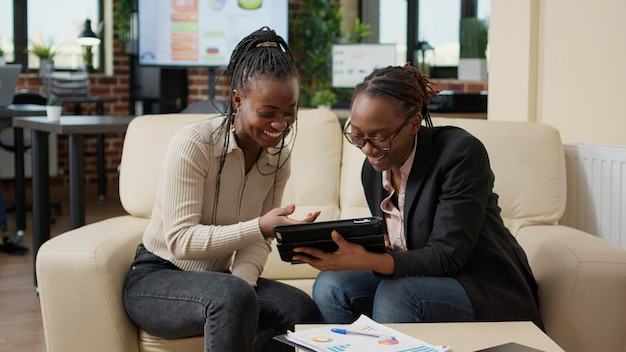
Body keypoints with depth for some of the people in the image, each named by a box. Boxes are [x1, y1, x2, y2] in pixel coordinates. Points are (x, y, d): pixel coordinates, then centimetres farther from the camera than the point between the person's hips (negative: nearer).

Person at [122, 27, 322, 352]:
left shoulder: (278, 156, -1)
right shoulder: (193, 143, -20)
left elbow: (257, 241, -3)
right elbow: (180, 240, -25)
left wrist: (242, 283, -24)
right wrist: (260, 226, -34)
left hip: (215, 277, 6)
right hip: (155, 280, -6)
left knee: (303, 309, -18)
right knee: (233, 296, -35)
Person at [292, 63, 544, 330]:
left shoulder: (461, 153, -20)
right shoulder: (373, 168, 2)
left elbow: (447, 257, -24)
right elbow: (388, 250, 8)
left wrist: (362, 260, -36)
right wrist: (346, 252, -14)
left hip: (492, 297, -6)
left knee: (396, 294, -32)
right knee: (330, 286, -15)